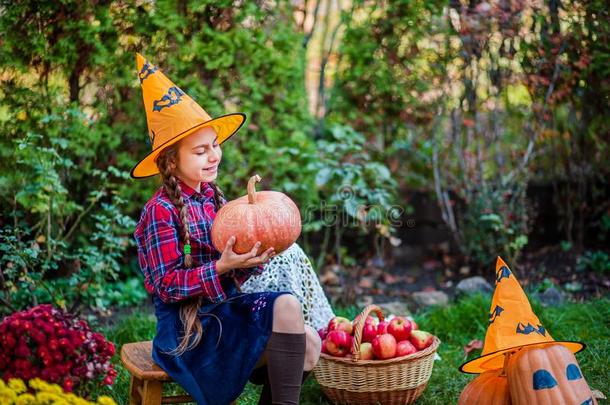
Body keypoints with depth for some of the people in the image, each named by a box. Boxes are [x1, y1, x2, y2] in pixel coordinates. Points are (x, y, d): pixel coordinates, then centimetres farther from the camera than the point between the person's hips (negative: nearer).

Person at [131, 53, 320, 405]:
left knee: (308, 346, -8)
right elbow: (167, 286, -17)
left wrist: (253, 257, -13)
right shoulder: (162, 210, -13)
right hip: (188, 326, -7)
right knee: (286, 306, -24)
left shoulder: (214, 197, 8)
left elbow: (233, 277, 8)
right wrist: (221, 267, -27)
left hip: (224, 307, 7)